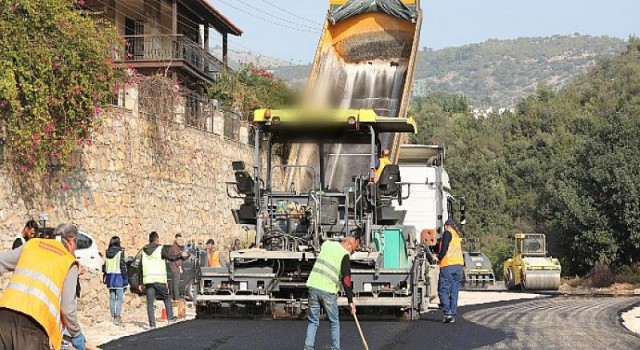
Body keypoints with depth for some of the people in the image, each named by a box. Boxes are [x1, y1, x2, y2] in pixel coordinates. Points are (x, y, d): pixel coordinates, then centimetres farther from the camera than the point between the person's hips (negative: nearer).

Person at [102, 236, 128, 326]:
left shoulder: (107, 252, 7)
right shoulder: (120, 252, -10)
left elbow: (104, 265, 12)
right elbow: (122, 266, -11)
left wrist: (104, 275, 22)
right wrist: (125, 278, -6)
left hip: (110, 276, 6)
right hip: (118, 276, -6)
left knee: (112, 298, 11)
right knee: (119, 298, -4)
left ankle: (113, 316, 16)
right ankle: (117, 317, -9)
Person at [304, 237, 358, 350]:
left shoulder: (327, 245, 11)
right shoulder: (345, 255, -5)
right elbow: (346, 279, -8)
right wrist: (350, 300, -4)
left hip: (313, 286, 5)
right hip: (328, 290, -4)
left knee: (313, 321, 11)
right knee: (334, 323, 10)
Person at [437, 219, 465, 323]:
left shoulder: (447, 233, -2)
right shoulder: (458, 236, 22)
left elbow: (444, 248, -12)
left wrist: (439, 257, 1)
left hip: (448, 266, -7)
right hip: (459, 266, 7)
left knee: (443, 290, -3)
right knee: (454, 292, 7)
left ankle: (447, 312, -15)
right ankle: (453, 316, 5)